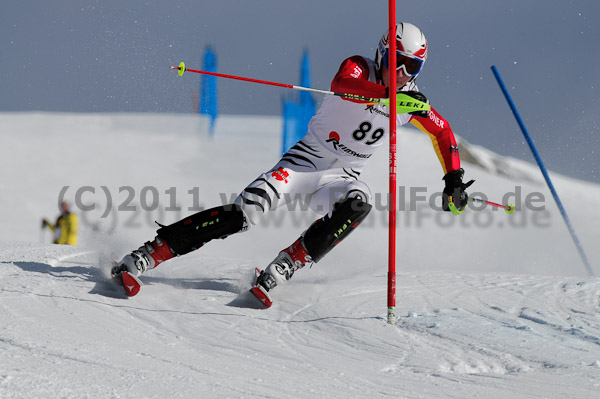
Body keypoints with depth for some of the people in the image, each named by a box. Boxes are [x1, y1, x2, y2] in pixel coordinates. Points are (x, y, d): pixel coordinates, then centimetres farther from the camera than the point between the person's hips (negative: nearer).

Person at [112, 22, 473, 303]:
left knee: (358, 202, -33)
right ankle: (150, 253, -19)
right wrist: (389, 93, -47)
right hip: (306, 160, -4)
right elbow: (341, 83, -35)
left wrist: (454, 180, 7)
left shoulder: (411, 101, 2)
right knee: (245, 212, -22)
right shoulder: (359, 69, -10)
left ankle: (285, 266, -30)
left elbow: (443, 133, 18)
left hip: (342, 177, 4)